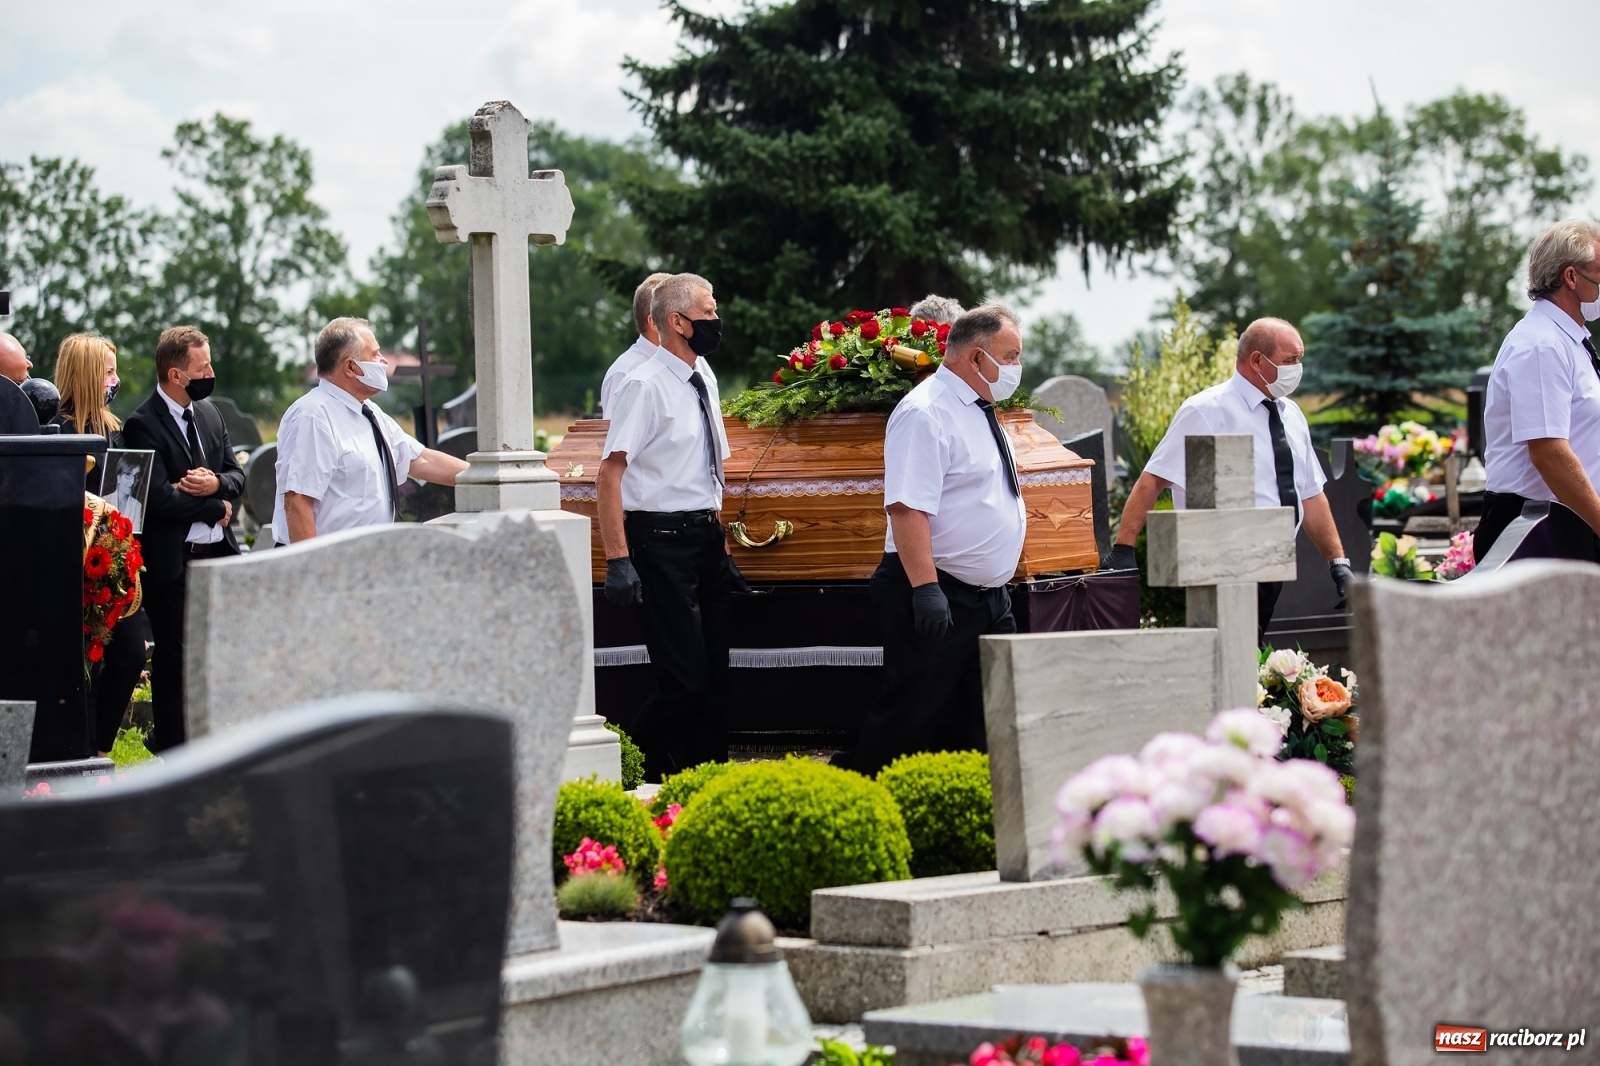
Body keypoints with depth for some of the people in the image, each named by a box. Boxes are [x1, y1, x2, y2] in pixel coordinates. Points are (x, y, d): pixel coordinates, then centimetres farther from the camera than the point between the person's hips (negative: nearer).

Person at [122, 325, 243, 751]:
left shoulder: (209, 414, 12)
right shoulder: (143, 425, -12)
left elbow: (237, 474, 15)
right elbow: (160, 498, -19)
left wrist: (216, 483, -8)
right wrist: (215, 508, -8)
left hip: (217, 553, 7)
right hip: (172, 561, -7)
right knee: (173, 660, 2)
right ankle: (173, 749, 12)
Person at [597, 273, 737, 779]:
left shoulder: (703, 377, 11)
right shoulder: (645, 385, -13)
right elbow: (610, 472, -17)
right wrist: (618, 560, -22)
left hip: (706, 539, 8)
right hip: (662, 541, -8)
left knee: (715, 676, 10)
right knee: (683, 679, -10)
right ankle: (634, 773, 6)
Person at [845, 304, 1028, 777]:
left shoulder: (980, 412, 15)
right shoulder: (926, 413, -16)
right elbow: (908, 507, -24)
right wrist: (925, 588, -30)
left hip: (987, 596, 10)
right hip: (935, 600, -9)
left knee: (987, 720, 9)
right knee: (911, 716, -6)